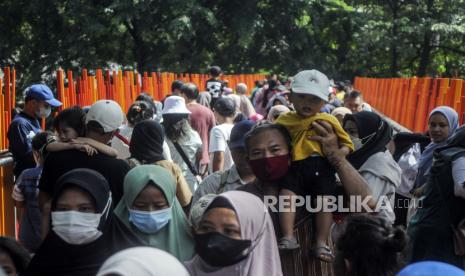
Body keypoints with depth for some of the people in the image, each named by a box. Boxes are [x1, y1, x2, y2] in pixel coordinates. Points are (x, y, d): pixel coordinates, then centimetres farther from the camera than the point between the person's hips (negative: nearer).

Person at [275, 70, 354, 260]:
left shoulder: (328, 121, 11)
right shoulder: (285, 120, 16)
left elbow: (346, 143, 14)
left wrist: (339, 153, -6)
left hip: (321, 167, -1)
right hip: (295, 167, 1)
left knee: (324, 199, -14)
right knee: (287, 193, -19)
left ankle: (321, 243, -6)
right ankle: (288, 237, -17)